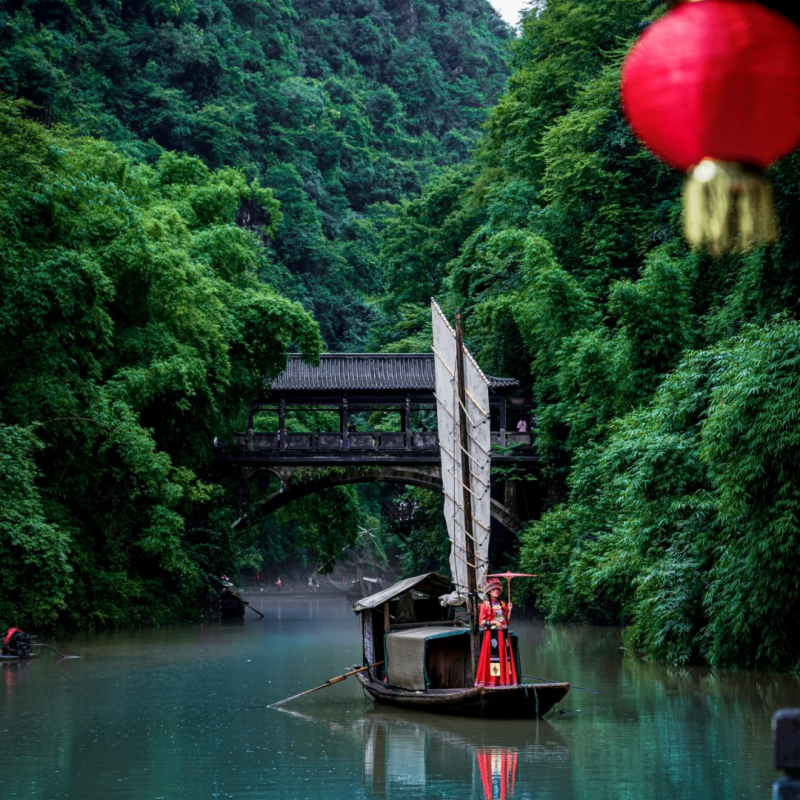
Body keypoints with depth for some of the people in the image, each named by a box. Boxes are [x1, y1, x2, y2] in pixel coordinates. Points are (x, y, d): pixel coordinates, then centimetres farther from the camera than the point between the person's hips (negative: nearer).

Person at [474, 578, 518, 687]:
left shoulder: (503, 604, 14)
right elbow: (481, 622, -5)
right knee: (492, 655, -10)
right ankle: (491, 681, -11)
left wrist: (509, 610, 0)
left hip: (503, 635, 5)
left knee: (504, 655, 0)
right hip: (492, 635, -5)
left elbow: (507, 621, 14)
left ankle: (504, 681, -1)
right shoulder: (485, 605, 1)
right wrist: (494, 622, -15)